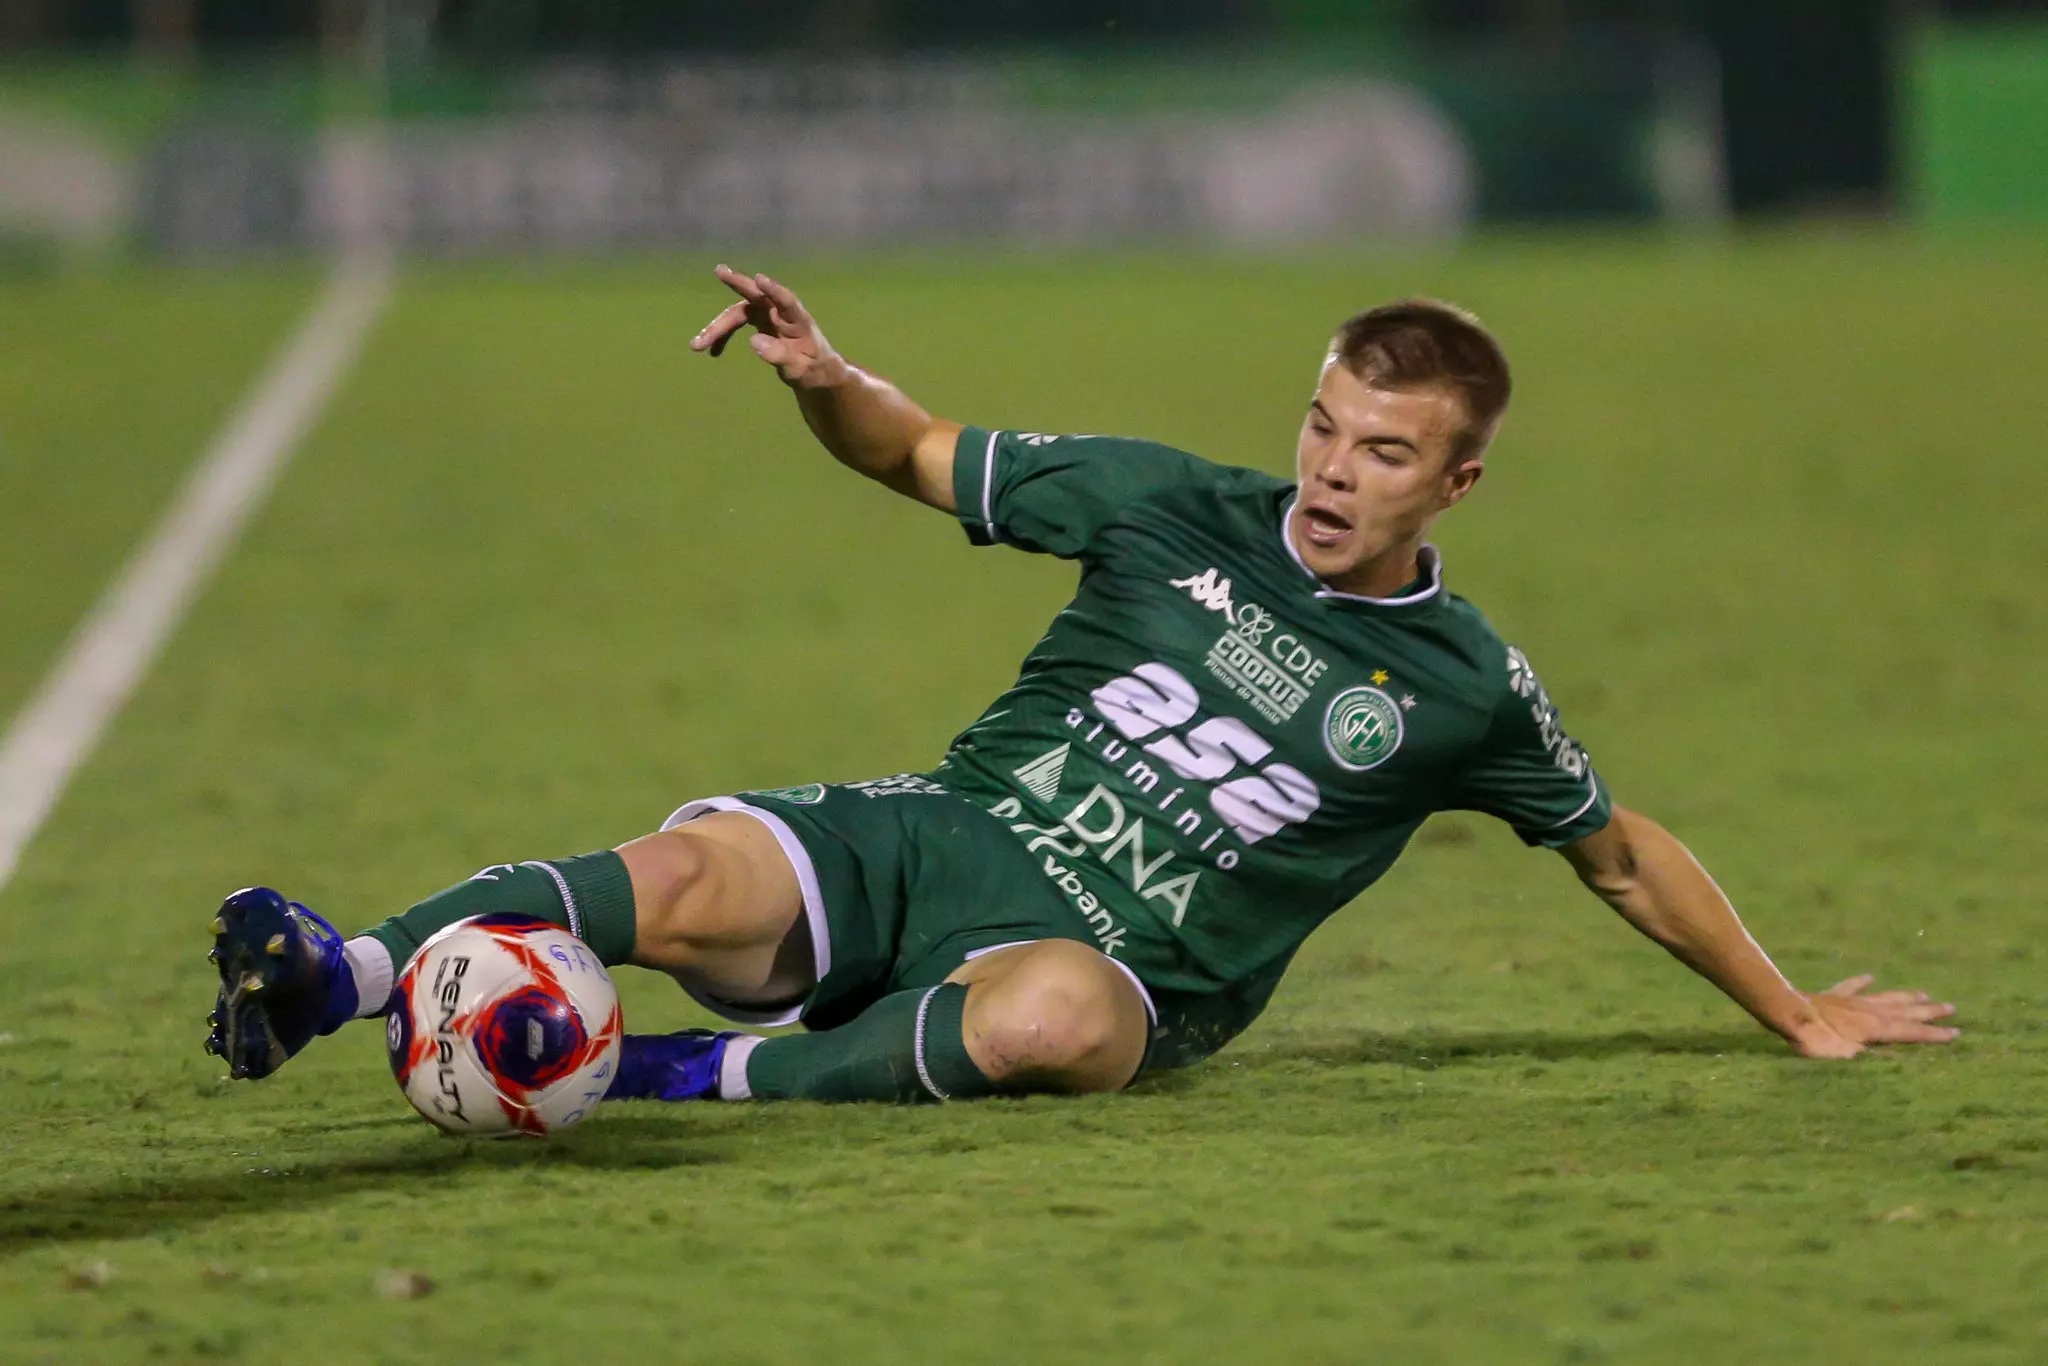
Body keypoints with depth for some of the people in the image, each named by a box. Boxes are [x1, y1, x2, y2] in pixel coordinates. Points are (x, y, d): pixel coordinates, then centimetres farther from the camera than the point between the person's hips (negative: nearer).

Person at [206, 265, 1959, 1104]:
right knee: (693, 878, -32)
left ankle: (707, 1081, -36)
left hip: (1118, 965, -1)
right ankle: (344, 975, -42)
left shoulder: (1464, 690, 5)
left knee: (1046, 1017, -42)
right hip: (934, 834, 1)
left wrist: (1800, 1012, 22)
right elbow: (926, 457, 16)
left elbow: (1623, 854, 20)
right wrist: (829, 386, -6)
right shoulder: (1179, 510, 7)